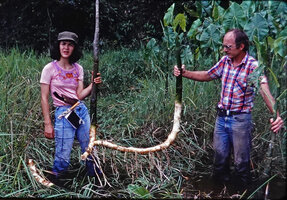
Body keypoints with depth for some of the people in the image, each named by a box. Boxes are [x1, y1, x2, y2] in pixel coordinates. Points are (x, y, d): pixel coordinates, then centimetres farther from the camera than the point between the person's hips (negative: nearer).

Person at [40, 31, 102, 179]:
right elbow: (44, 98, -4)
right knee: (63, 157, -4)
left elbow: (80, 95, 1)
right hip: (63, 114, -4)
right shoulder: (50, 69, -4)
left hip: (81, 110, 5)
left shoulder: (78, 69, 8)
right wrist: (48, 124, -7)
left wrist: (93, 85, -15)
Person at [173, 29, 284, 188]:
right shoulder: (225, 61, 3)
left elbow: (264, 90, -29)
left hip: (240, 119, -5)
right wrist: (185, 73, 2)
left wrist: (276, 115, -45)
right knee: (219, 156, 16)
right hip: (221, 117, 5)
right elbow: (207, 75, 16)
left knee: (241, 161, 8)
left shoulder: (253, 66, -16)